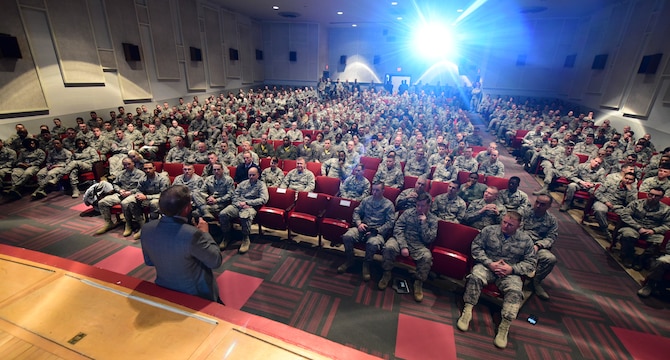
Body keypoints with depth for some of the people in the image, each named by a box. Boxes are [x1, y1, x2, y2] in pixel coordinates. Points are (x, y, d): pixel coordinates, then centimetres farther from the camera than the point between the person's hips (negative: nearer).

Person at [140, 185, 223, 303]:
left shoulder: (146, 229, -15)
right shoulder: (192, 233, -36)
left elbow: (149, 262, 3)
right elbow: (216, 261, -21)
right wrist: (205, 233, -10)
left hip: (165, 290, 6)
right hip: (196, 294, -6)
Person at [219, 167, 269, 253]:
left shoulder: (261, 185, 8)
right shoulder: (243, 183, 23)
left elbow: (264, 199, -8)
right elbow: (235, 195, 16)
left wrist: (247, 202, -11)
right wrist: (239, 203, -7)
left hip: (250, 207, -4)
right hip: (237, 205, 5)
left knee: (245, 217, -39)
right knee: (222, 214, -23)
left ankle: (246, 239, -15)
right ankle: (226, 236, -1)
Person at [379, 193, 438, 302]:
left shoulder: (433, 219, 3)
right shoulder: (408, 213, 3)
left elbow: (429, 240, -5)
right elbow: (398, 229, -6)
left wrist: (423, 222, -12)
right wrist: (403, 246, -18)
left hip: (419, 246, 0)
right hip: (402, 240, 0)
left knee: (427, 257, -32)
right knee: (389, 247, -31)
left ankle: (419, 282, -6)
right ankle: (386, 274, -6)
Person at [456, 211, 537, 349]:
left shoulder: (525, 240, 5)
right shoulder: (489, 230, 1)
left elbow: (532, 262, 5)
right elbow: (476, 247, 0)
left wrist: (512, 269, -11)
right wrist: (489, 263, -12)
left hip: (510, 272, 1)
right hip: (487, 266, -1)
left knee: (515, 291, -29)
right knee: (475, 277, -32)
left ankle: (504, 327, -19)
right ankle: (467, 311, -20)